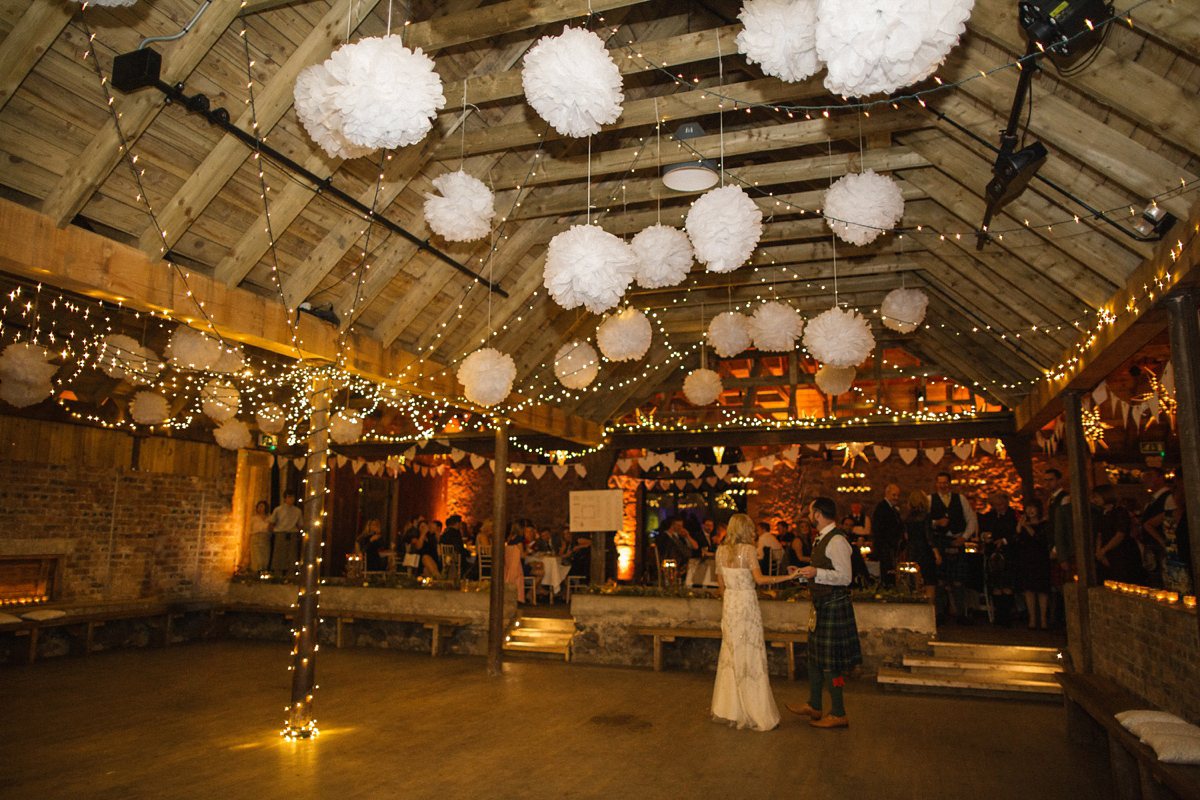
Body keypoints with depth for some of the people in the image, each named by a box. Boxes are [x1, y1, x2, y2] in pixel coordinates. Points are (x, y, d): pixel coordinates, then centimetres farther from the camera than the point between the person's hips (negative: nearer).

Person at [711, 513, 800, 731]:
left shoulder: (721, 551, 5)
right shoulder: (748, 550, -11)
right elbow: (759, 578, -20)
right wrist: (789, 576, -18)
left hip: (729, 604, 6)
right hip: (747, 604, -6)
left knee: (731, 655, 13)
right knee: (750, 656, 0)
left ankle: (728, 708, 19)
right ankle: (755, 712, 6)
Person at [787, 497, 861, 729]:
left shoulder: (837, 541, -19)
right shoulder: (823, 539, 13)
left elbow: (844, 577, -23)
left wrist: (817, 573, -26)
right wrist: (806, 573, 23)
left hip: (834, 606, -10)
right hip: (822, 605, 10)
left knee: (830, 662, -2)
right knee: (815, 656, 18)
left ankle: (838, 714, 11)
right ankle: (814, 706, 30)